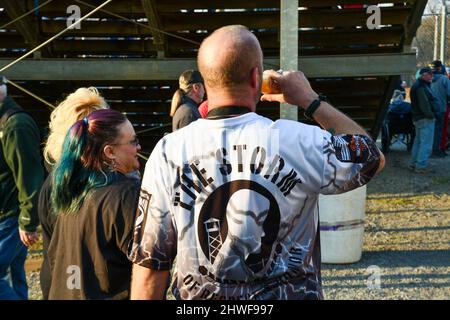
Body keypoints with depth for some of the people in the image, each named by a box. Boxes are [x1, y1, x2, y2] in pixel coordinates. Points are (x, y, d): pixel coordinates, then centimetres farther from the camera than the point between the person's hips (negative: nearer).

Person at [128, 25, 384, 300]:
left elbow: (150, 266, -10)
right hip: (290, 292, 0)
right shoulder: (299, 143, -17)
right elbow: (374, 157, 2)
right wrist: (310, 99, 5)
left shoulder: (167, 153, -15)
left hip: (201, 294, 1)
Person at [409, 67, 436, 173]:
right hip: (425, 119, -11)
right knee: (426, 143, -7)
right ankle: (421, 166, -5)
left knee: (418, 141, 17)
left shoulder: (417, 85, 17)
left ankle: (414, 164, 23)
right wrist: (431, 116, -16)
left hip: (417, 118, 11)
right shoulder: (421, 87, -17)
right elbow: (424, 104, -23)